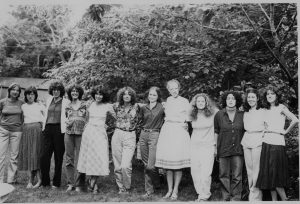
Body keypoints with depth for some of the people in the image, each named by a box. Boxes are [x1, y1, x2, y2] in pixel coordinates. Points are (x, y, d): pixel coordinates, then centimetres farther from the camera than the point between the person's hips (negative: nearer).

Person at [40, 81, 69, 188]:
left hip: (59, 129, -4)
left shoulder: (66, 102, 2)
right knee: (44, 156, -1)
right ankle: (45, 181, 12)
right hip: (48, 129, 4)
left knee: (58, 157, 2)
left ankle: (56, 182, 13)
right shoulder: (49, 100, 15)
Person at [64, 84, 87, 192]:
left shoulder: (85, 105, 5)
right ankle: (70, 184, 10)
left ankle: (80, 183, 3)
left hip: (81, 133, -3)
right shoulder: (67, 106, 14)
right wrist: (67, 122, 8)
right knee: (69, 159, 3)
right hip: (69, 133, 3)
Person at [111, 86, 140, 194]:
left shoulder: (136, 107, 1)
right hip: (117, 135, 2)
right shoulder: (117, 106, 5)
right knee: (117, 166, 4)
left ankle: (127, 188, 9)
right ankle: (121, 188, 22)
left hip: (130, 137, -2)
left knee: (126, 166, -14)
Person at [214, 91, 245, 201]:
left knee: (237, 176, 0)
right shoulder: (219, 115, 1)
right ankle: (226, 198, 16)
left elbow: (245, 131, 13)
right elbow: (215, 132, 6)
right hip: (223, 150, 0)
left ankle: (236, 198, 10)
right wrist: (215, 147, 4)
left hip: (238, 150, 0)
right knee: (224, 176, 5)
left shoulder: (242, 115, 3)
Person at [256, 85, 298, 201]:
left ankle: (284, 199, 4)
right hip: (266, 143, 6)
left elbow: (295, 120, -15)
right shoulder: (266, 110, 15)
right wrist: (264, 130, 9)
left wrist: (285, 131, -8)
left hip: (277, 143, -6)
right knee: (268, 174, 5)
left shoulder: (281, 108, -2)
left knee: (276, 174, -7)